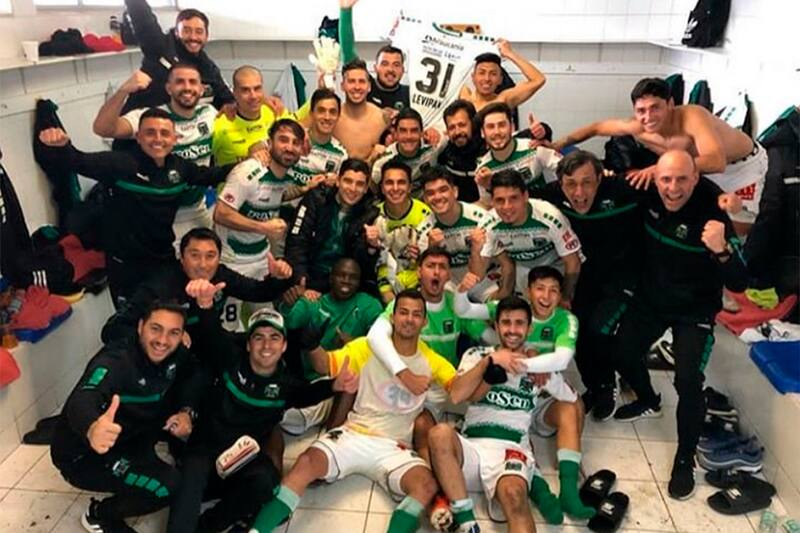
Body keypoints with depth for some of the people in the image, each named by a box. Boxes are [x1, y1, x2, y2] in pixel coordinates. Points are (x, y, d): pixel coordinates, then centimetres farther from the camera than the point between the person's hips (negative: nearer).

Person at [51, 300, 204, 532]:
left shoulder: (173, 355, -12)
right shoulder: (114, 361, -31)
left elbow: (195, 376, 3)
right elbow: (80, 402, -47)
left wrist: (187, 411, -18)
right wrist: (92, 429, -71)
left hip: (130, 434, 7)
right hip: (83, 453, -7)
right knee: (168, 485, -21)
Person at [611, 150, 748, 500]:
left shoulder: (712, 214, -29)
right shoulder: (650, 195, -16)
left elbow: (738, 283, -32)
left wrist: (721, 250, -50)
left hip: (695, 310, -5)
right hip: (651, 298, 5)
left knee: (688, 381, -15)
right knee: (622, 353, 9)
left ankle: (685, 461, 7)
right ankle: (648, 401, 42)